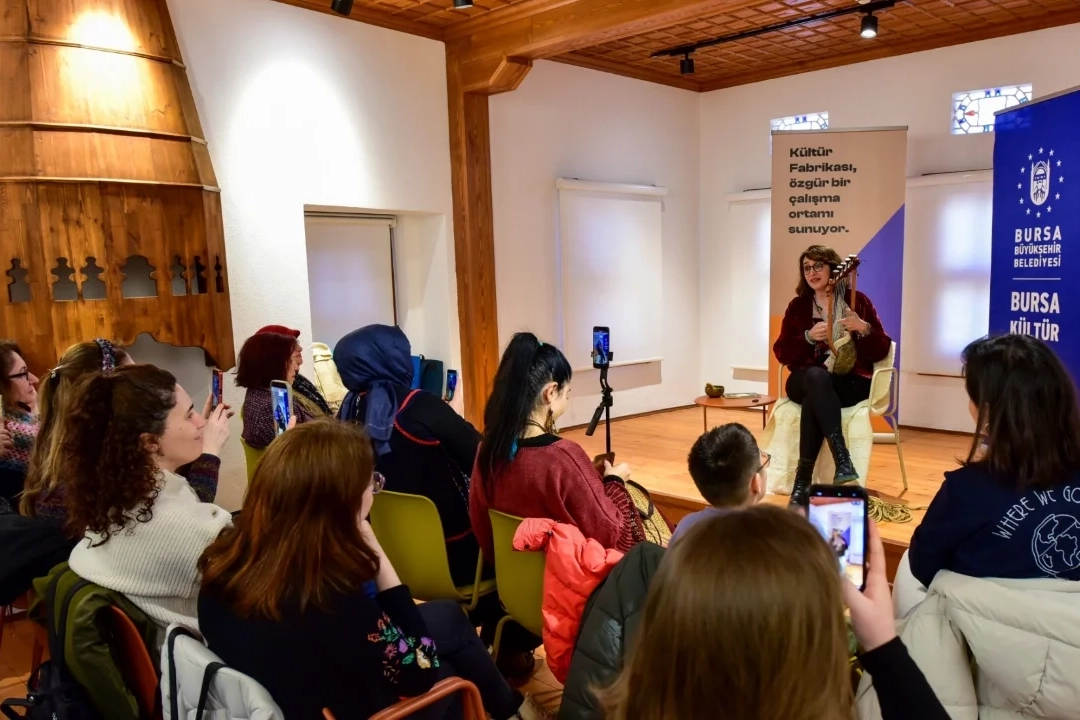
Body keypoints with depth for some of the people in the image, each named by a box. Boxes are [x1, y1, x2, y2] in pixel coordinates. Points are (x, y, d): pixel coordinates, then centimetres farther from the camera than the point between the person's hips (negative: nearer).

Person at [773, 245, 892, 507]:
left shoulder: (858, 301, 7)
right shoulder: (797, 306, 12)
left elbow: (881, 351, 4)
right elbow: (781, 353, 5)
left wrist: (864, 329, -16)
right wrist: (809, 337, -12)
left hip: (850, 382, -1)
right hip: (807, 381, 1)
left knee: (814, 399, -36)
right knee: (817, 376, -37)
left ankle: (803, 479, -34)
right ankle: (843, 462, -44)